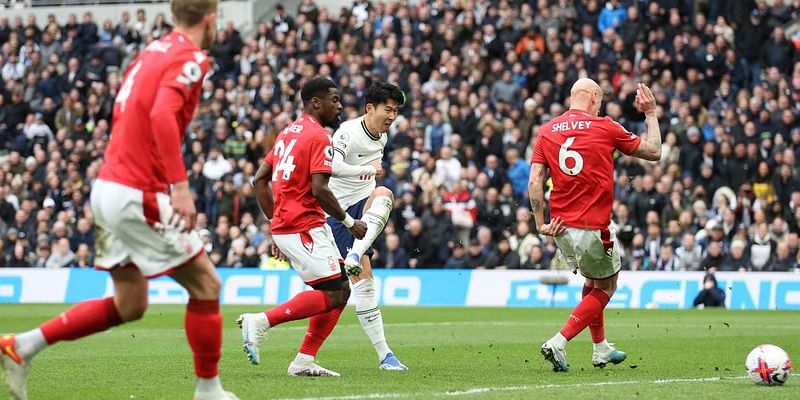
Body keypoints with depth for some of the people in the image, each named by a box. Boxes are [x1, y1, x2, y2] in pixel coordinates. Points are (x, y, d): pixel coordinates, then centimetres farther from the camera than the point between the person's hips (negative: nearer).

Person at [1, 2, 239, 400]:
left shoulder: (153, 51, 14)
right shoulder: (190, 58, -12)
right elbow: (162, 114, -28)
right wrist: (180, 185, -32)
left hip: (108, 185, 9)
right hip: (137, 196, -9)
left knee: (129, 304, 15)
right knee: (206, 284, 2)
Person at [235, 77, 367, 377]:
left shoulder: (288, 133, 18)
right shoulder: (319, 137, -10)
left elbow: (260, 180, 19)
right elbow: (319, 189, -20)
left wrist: (276, 224, 21)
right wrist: (349, 222, -7)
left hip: (284, 226, 10)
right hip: (304, 227, -10)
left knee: (341, 291, 11)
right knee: (331, 295, -11)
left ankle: (305, 361, 6)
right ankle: (261, 321, -18)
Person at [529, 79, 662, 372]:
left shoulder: (547, 131, 6)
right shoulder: (604, 128, -5)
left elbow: (535, 181, -2)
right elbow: (654, 152, 4)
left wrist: (540, 224, 1)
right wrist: (651, 114, 16)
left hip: (561, 226, 6)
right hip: (592, 227, -6)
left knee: (592, 282, 27)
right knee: (605, 288, 12)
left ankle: (601, 349, 33)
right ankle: (558, 343, -4)